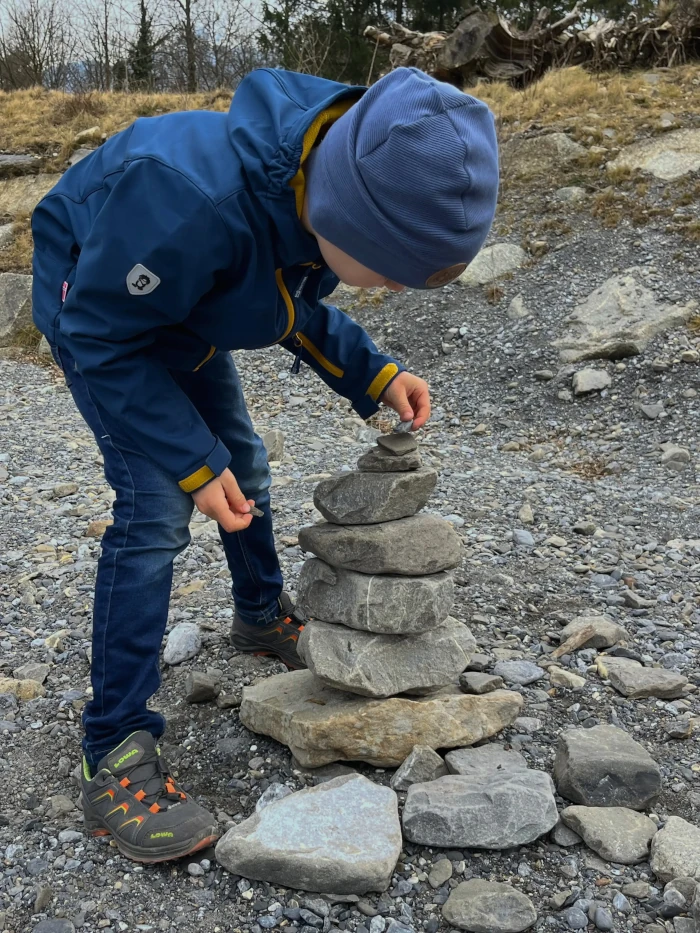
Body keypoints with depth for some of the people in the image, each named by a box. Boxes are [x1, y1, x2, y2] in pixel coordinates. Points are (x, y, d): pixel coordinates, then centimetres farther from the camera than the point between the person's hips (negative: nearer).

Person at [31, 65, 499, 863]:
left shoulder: (322, 189, -20)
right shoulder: (193, 198, -44)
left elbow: (298, 308, -1)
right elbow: (104, 336, -29)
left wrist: (375, 376, -14)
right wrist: (193, 462, -30)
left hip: (185, 307, 7)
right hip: (96, 310, -7)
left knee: (244, 468, 14)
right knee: (154, 511, -17)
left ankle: (262, 616, 40)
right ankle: (115, 754, -8)